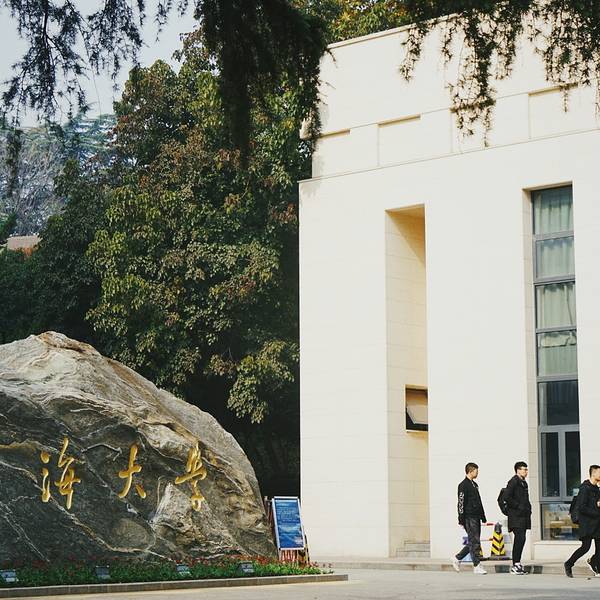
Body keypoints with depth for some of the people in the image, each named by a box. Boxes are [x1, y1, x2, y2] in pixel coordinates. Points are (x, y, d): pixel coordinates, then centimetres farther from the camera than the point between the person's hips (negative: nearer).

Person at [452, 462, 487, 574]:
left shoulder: (475, 485, 19)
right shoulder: (463, 485, -9)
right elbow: (461, 503, -13)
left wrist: (483, 516, 20)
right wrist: (461, 519, -16)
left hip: (476, 517, 9)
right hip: (469, 518, -9)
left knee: (474, 542, 10)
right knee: (474, 542, -9)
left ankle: (457, 558, 21)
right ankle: (476, 566, -6)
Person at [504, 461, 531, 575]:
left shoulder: (523, 482, 19)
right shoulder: (513, 481, -10)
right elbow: (506, 497, -18)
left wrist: (528, 508, 10)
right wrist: (518, 506, -17)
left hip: (523, 515, 9)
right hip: (516, 516, -9)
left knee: (521, 539, 8)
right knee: (520, 538, -13)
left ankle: (517, 563, 12)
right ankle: (515, 565, -10)